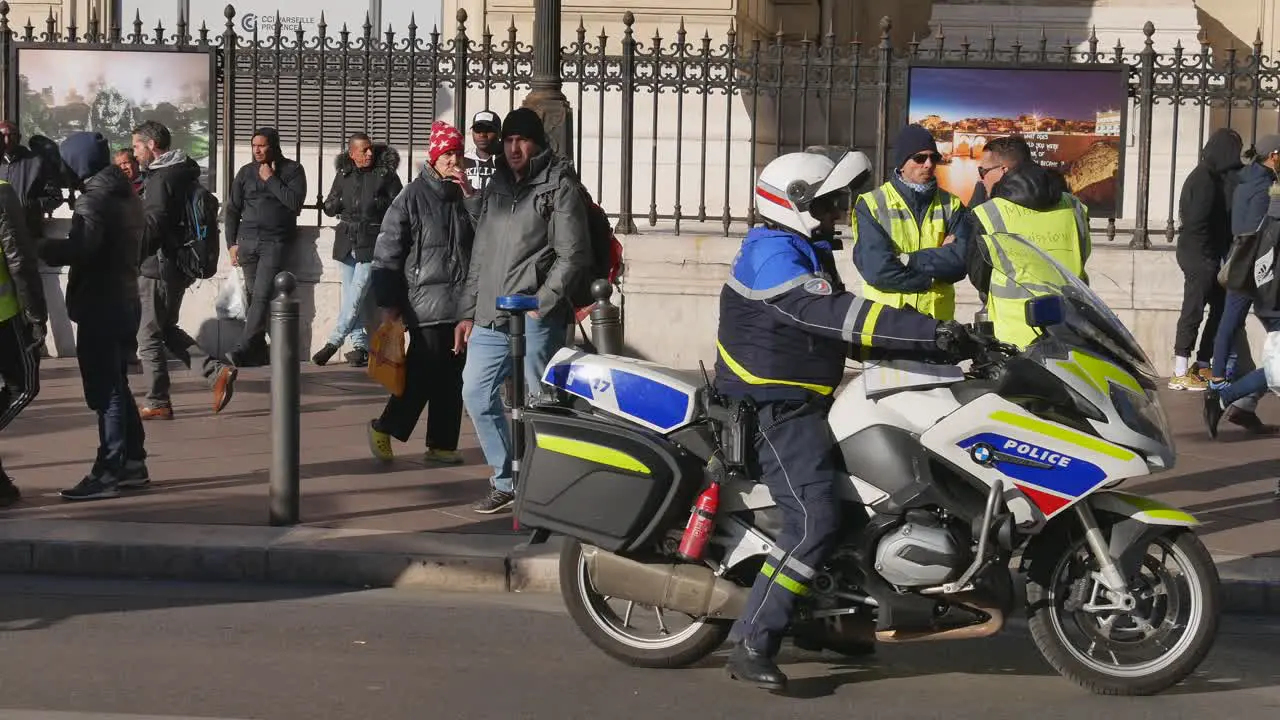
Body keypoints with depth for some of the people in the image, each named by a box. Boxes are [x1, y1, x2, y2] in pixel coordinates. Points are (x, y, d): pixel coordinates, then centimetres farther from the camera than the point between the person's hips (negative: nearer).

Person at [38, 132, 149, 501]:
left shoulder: (94, 199, -16)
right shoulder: (126, 195, 14)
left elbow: (79, 248, -31)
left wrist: (39, 248, -23)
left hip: (100, 307, -10)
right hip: (125, 300, 10)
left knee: (105, 391, -6)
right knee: (117, 387, 17)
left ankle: (108, 472, -3)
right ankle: (133, 462, 21)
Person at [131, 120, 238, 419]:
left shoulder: (161, 179, -16)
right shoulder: (183, 172, 13)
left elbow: (152, 226, -21)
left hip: (157, 268, -10)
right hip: (178, 266, 10)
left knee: (148, 336, 0)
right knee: (167, 329, 19)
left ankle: (158, 404, 5)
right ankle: (217, 372, 7)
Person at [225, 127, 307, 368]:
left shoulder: (292, 170, 3)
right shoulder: (246, 172, 12)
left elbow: (295, 203, -11)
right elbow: (232, 209, 14)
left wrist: (270, 180, -9)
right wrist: (232, 243, 6)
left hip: (275, 242, -4)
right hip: (247, 240, 4)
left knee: (261, 296, -14)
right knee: (253, 296, 2)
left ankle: (243, 349, -19)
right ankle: (258, 352, 4)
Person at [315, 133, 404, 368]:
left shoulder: (385, 174, -2)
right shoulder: (343, 175, 9)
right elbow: (329, 208, 12)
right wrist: (340, 203, -8)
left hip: (372, 243, -5)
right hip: (347, 241, 5)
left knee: (356, 294, -10)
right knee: (351, 295, 4)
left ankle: (333, 343, -7)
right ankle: (360, 346, 9)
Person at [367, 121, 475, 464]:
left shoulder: (463, 195, 13)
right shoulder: (413, 197, -3)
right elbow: (387, 252, -4)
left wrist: (470, 197, -6)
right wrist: (388, 302, -6)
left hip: (461, 303, 5)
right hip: (426, 303, -5)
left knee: (452, 377, 6)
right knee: (423, 374, -7)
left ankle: (442, 444, 14)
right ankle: (384, 428, 9)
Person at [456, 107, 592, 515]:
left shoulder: (559, 186, -2)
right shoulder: (496, 187, 20)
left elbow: (573, 256, -8)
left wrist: (539, 307, -13)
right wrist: (468, 311, 18)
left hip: (535, 321, -8)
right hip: (490, 319, 8)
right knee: (477, 394, 7)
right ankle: (507, 481, 17)